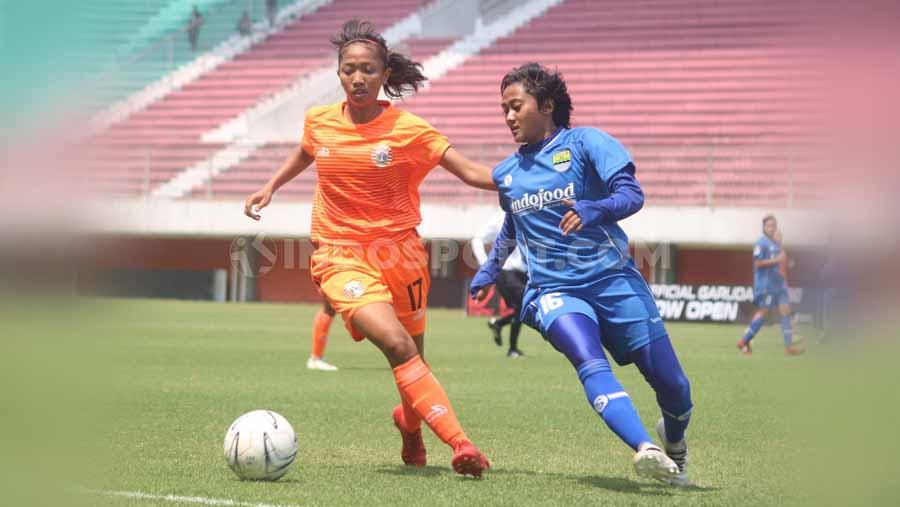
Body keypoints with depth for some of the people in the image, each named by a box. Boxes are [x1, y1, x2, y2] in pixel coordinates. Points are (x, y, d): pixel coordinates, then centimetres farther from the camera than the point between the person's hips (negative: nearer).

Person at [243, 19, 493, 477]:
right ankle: (460, 445, -24)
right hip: (343, 257, 0)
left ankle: (410, 422, 47)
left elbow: (468, 170, -12)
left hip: (399, 251, 1)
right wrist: (271, 187, 17)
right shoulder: (319, 121, -1)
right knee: (397, 346, -23)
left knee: (413, 358, 11)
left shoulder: (408, 129, -9)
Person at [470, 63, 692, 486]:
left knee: (673, 386, -4)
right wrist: (489, 271, 43)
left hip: (613, 279, -2)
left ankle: (673, 442, 30)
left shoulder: (585, 142, 0)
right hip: (554, 290, 2)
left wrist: (595, 209, -32)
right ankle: (645, 449, -48)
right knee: (589, 360, -31)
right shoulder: (506, 174, 16)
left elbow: (632, 194, -13)